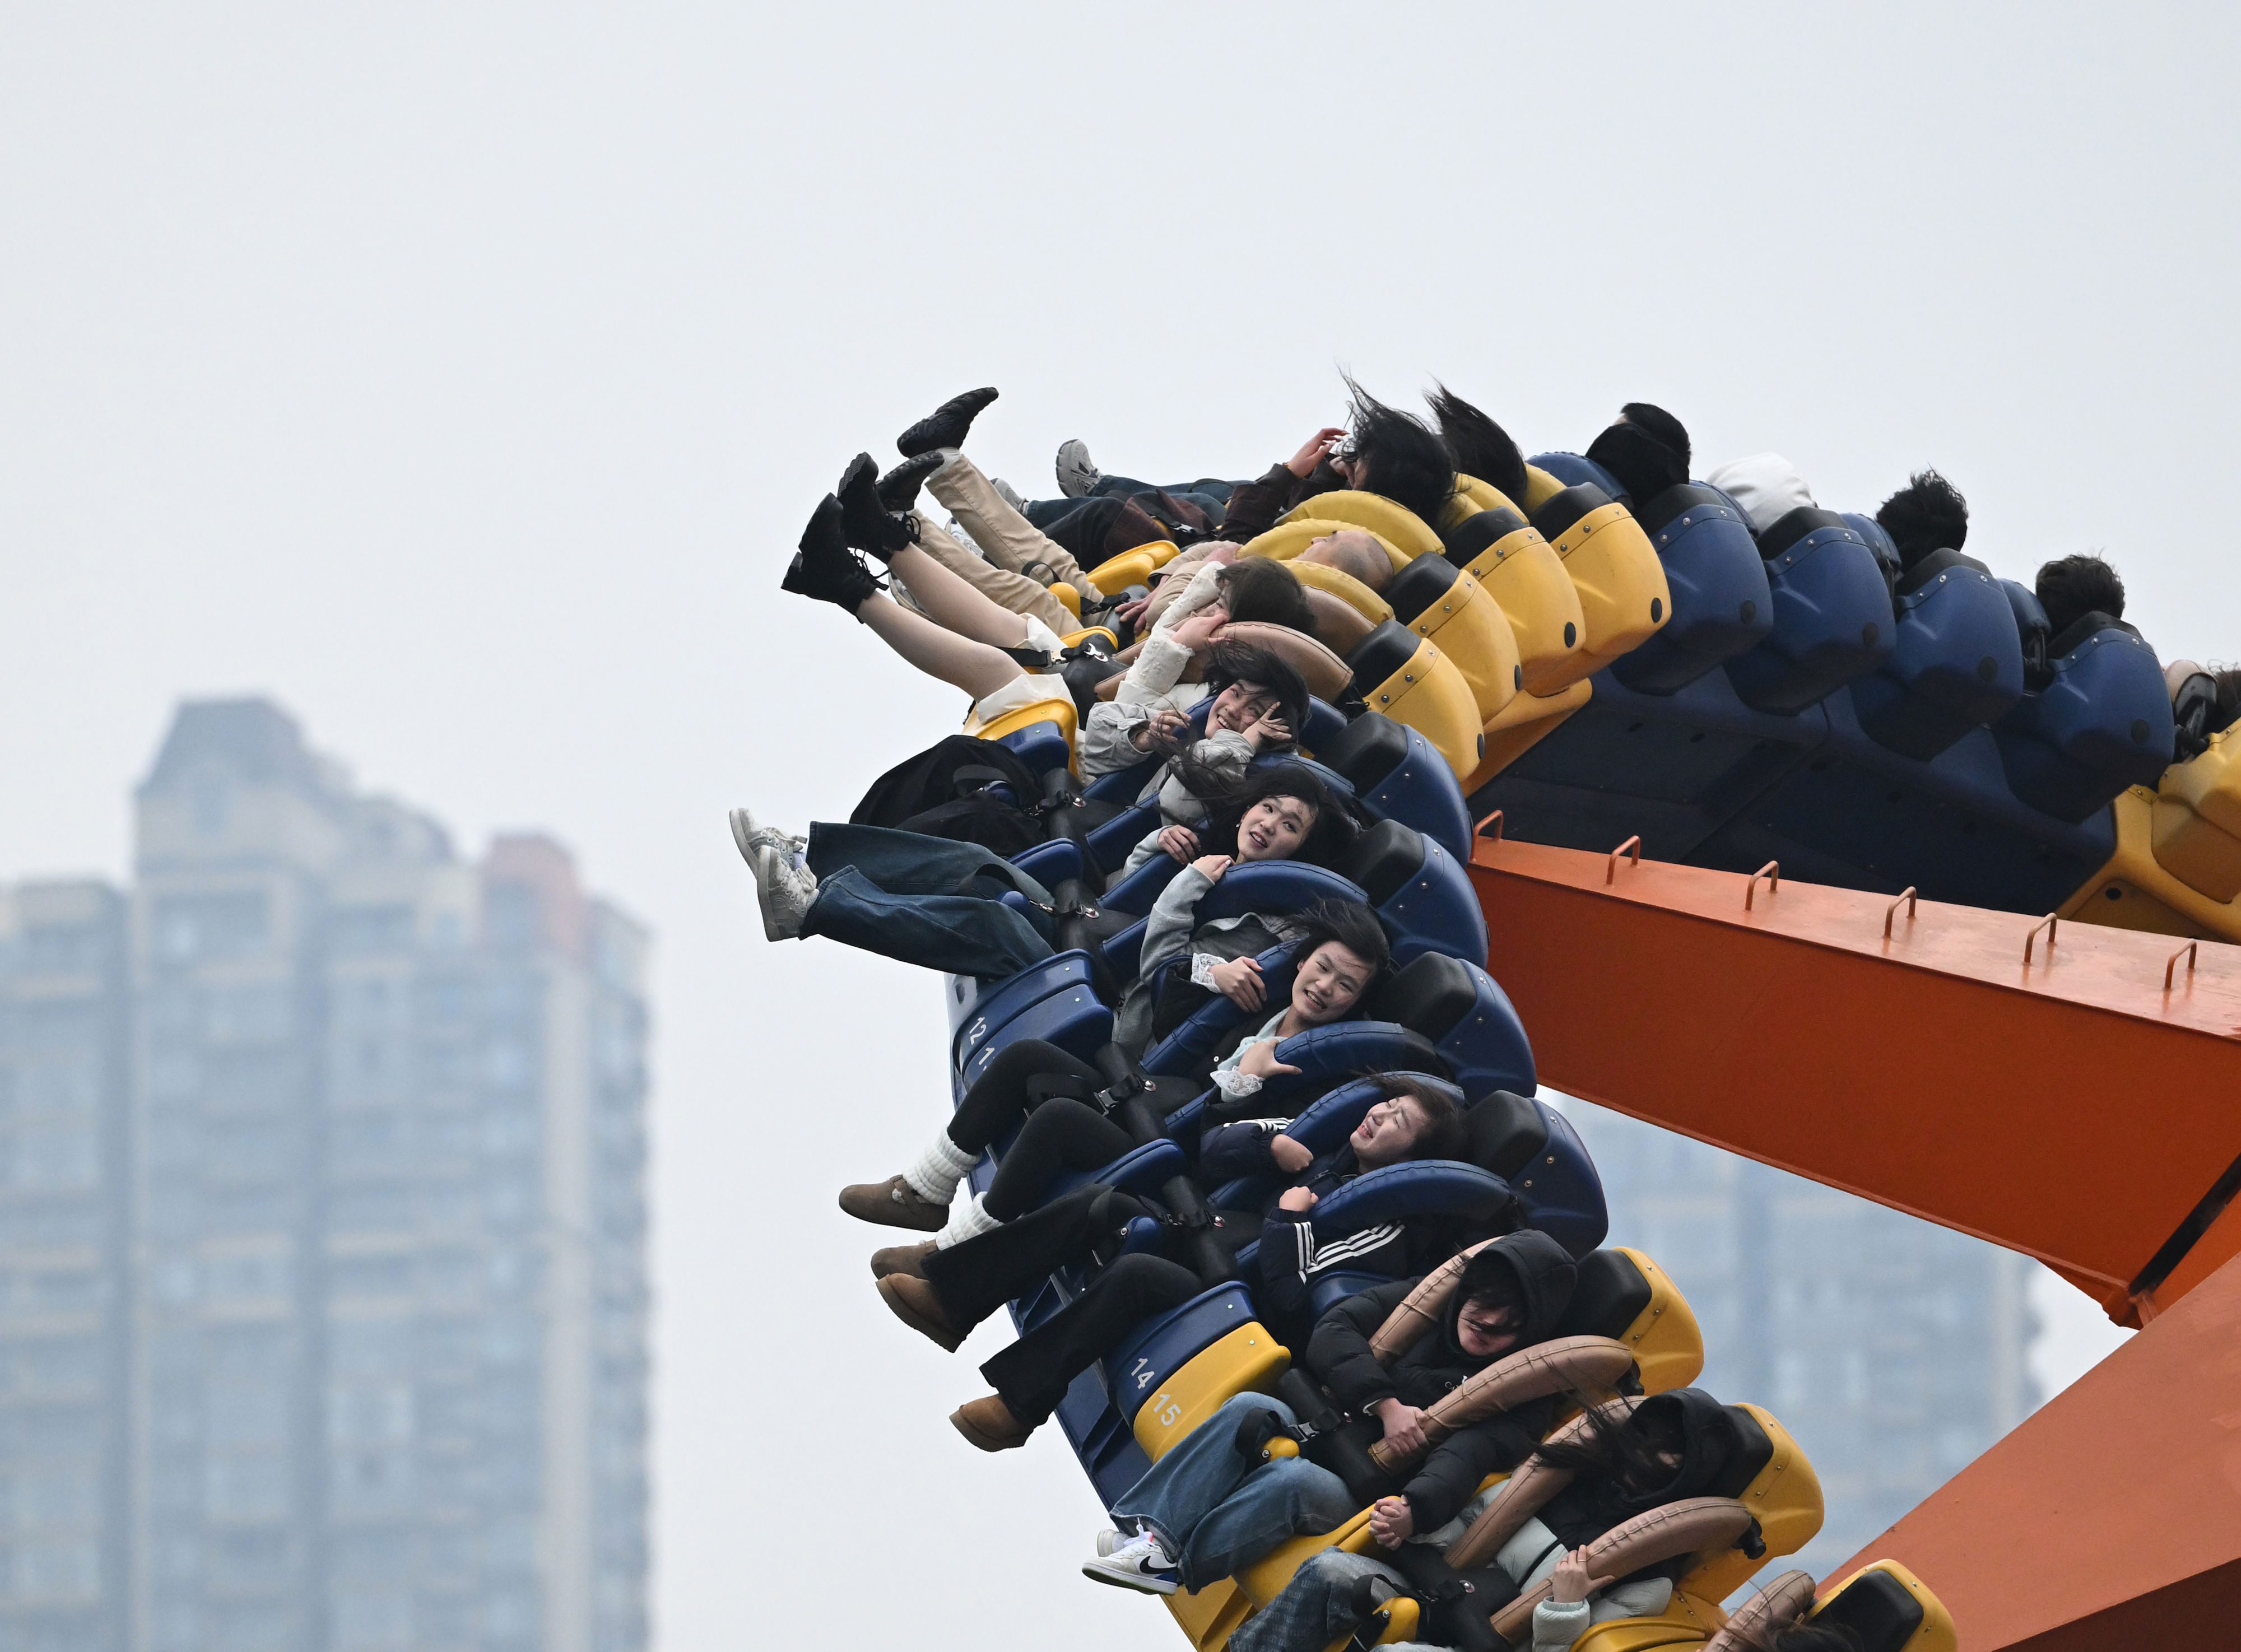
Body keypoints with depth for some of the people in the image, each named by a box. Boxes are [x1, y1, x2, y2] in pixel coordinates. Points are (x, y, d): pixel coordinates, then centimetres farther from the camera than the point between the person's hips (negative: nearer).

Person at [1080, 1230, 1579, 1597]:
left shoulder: (1520, 1398, -4)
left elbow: (1463, 1462, -21)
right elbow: (1333, 1331, 0)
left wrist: (1414, 1508, -41)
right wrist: (1384, 1404, -14)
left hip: (1362, 1496, -5)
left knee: (1293, 1481, -36)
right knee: (1252, 1408, -27)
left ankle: (1167, 1565, -33)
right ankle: (1152, 1529, -35)